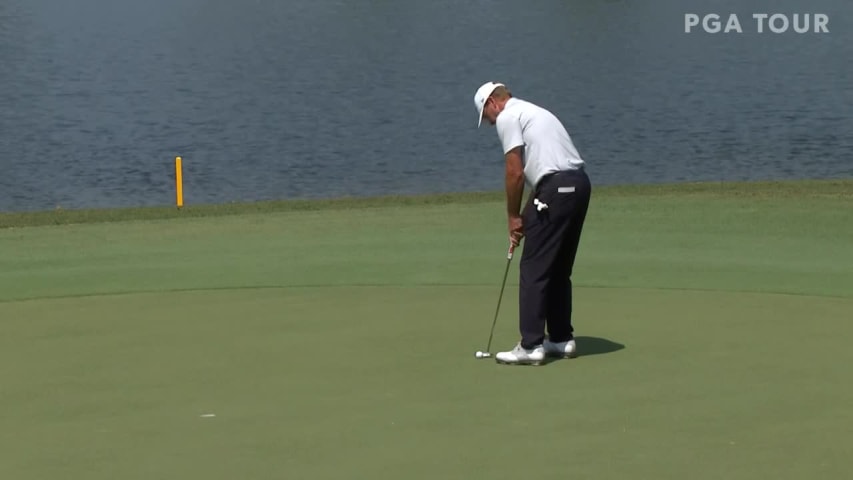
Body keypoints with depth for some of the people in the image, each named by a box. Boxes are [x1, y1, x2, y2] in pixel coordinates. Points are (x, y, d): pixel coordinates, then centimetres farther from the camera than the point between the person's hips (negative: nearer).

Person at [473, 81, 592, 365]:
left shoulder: (507, 117, -1)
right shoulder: (533, 112, 27)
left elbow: (515, 173, -7)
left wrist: (513, 217, 5)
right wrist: (525, 220, 21)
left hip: (556, 190, -9)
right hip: (579, 184, 9)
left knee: (534, 270, -4)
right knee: (559, 270, 18)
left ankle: (531, 346, -6)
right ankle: (561, 339, 22)